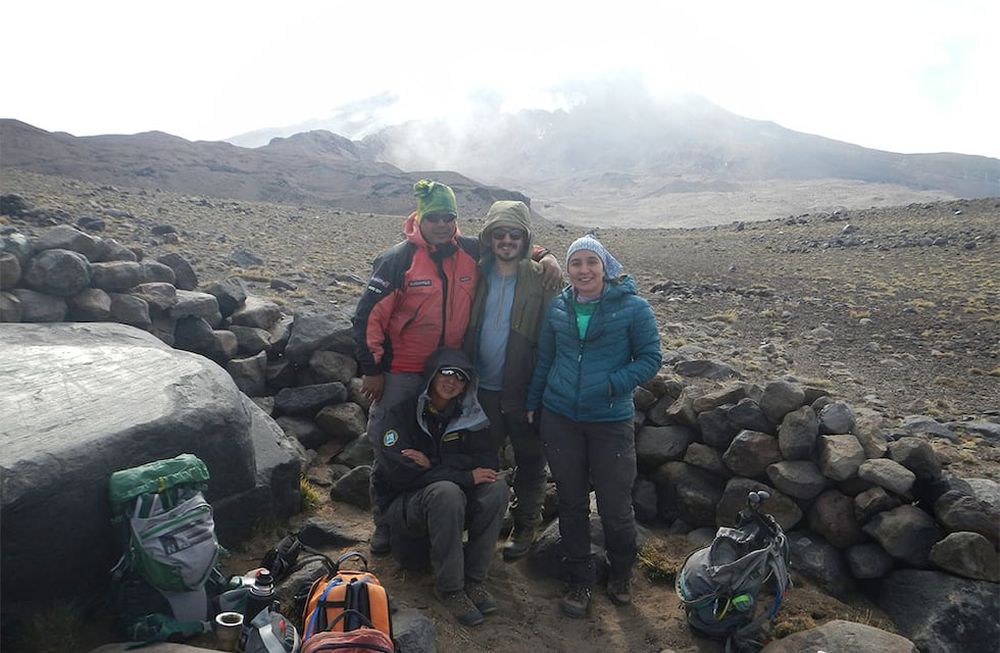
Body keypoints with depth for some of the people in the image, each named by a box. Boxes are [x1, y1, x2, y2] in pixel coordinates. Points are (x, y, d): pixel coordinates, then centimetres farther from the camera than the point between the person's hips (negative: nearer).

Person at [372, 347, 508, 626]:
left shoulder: (468, 417, 2)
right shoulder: (403, 414, -11)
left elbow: (489, 464, -10)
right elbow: (399, 473, -24)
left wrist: (433, 462, -21)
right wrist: (465, 477, -25)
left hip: (451, 507, 4)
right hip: (403, 505, -4)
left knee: (496, 487, -23)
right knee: (446, 491, -35)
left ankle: (474, 579, -13)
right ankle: (449, 587, -19)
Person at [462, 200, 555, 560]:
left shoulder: (541, 279, -9)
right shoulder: (477, 273, 2)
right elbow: (463, 326, 7)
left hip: (524, 387, -3)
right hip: (483, 386, 4)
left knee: (529, 458, 12)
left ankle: (525, 524, 31)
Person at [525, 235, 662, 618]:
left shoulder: (632, 308, -6)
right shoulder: (557, 308, 4)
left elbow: (650, 358, -4)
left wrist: (613, 385, -17)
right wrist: (533, 403, 15)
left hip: (611, 421, -3)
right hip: (560, 418, 3)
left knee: (615, 506, 3)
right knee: (571, 502, 11)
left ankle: (621, 573, 32)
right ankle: (579, 580, 29)